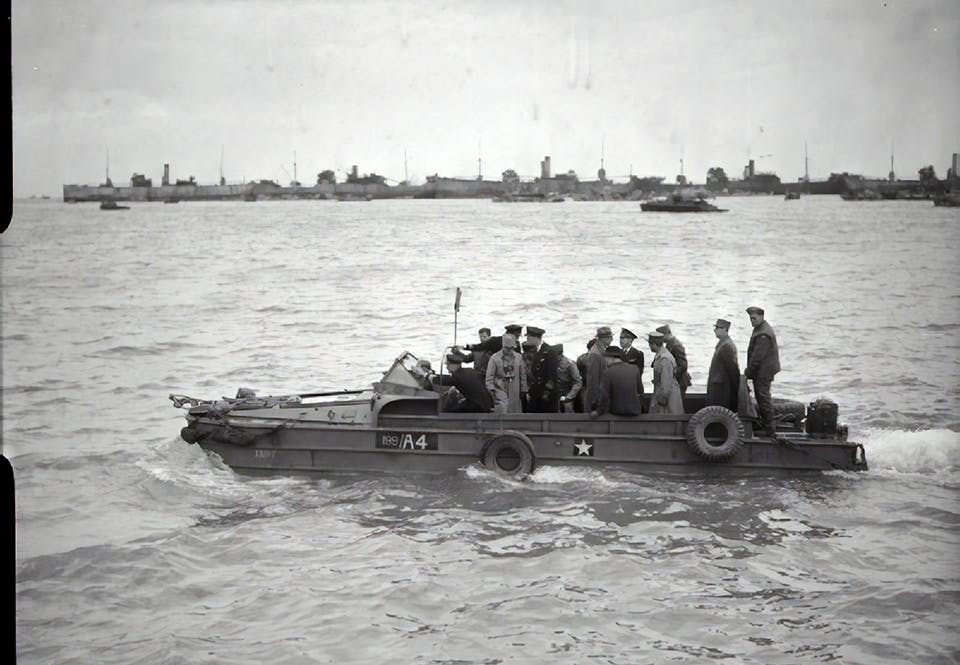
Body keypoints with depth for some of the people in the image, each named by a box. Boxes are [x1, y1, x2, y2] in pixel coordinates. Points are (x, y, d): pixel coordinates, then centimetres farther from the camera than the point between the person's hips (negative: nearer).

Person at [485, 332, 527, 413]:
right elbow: (489, 376, -3)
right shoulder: (495, 358, -4)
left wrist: (523, 391, 10)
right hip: (500, 391, -3)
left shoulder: (518, 357, 6)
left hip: (515, 393, 4)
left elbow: (523, 375, 12)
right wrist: (491, 390, -13)